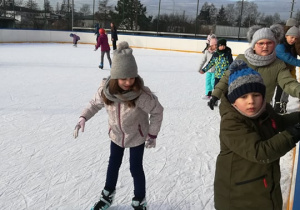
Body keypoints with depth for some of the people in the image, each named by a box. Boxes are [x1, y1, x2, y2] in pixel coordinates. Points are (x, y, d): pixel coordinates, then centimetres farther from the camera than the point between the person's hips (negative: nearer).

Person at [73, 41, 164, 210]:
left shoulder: (142, 94, -35)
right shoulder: (106, 89, -26)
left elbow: (157, 111, -20)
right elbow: (95, 103, -5)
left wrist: (152, 134, -13)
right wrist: (83, 118, -17)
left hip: (137, 136, -4)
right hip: (116, 134, 4)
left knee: (136, 167, 7)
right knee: (114, 163, 22)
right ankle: (108, 195, 46)